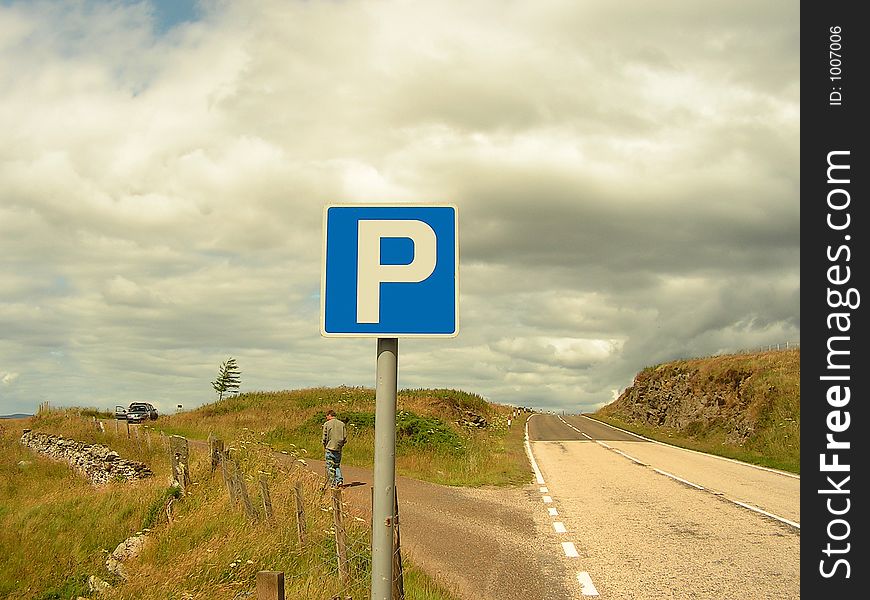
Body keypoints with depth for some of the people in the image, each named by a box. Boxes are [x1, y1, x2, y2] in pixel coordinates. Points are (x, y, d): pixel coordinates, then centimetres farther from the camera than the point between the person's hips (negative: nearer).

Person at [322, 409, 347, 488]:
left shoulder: (327, 424, -5)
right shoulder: (342, 424, 6)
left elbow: (325, 437, -5)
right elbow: (345, 438, 6)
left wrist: (324, 447, 9)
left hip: (330, 448, -4)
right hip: (339, 449, 4)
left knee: (330, 467, 3)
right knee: (337, 465, 16)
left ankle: (332, 484, 3)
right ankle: (339, 480, 0)